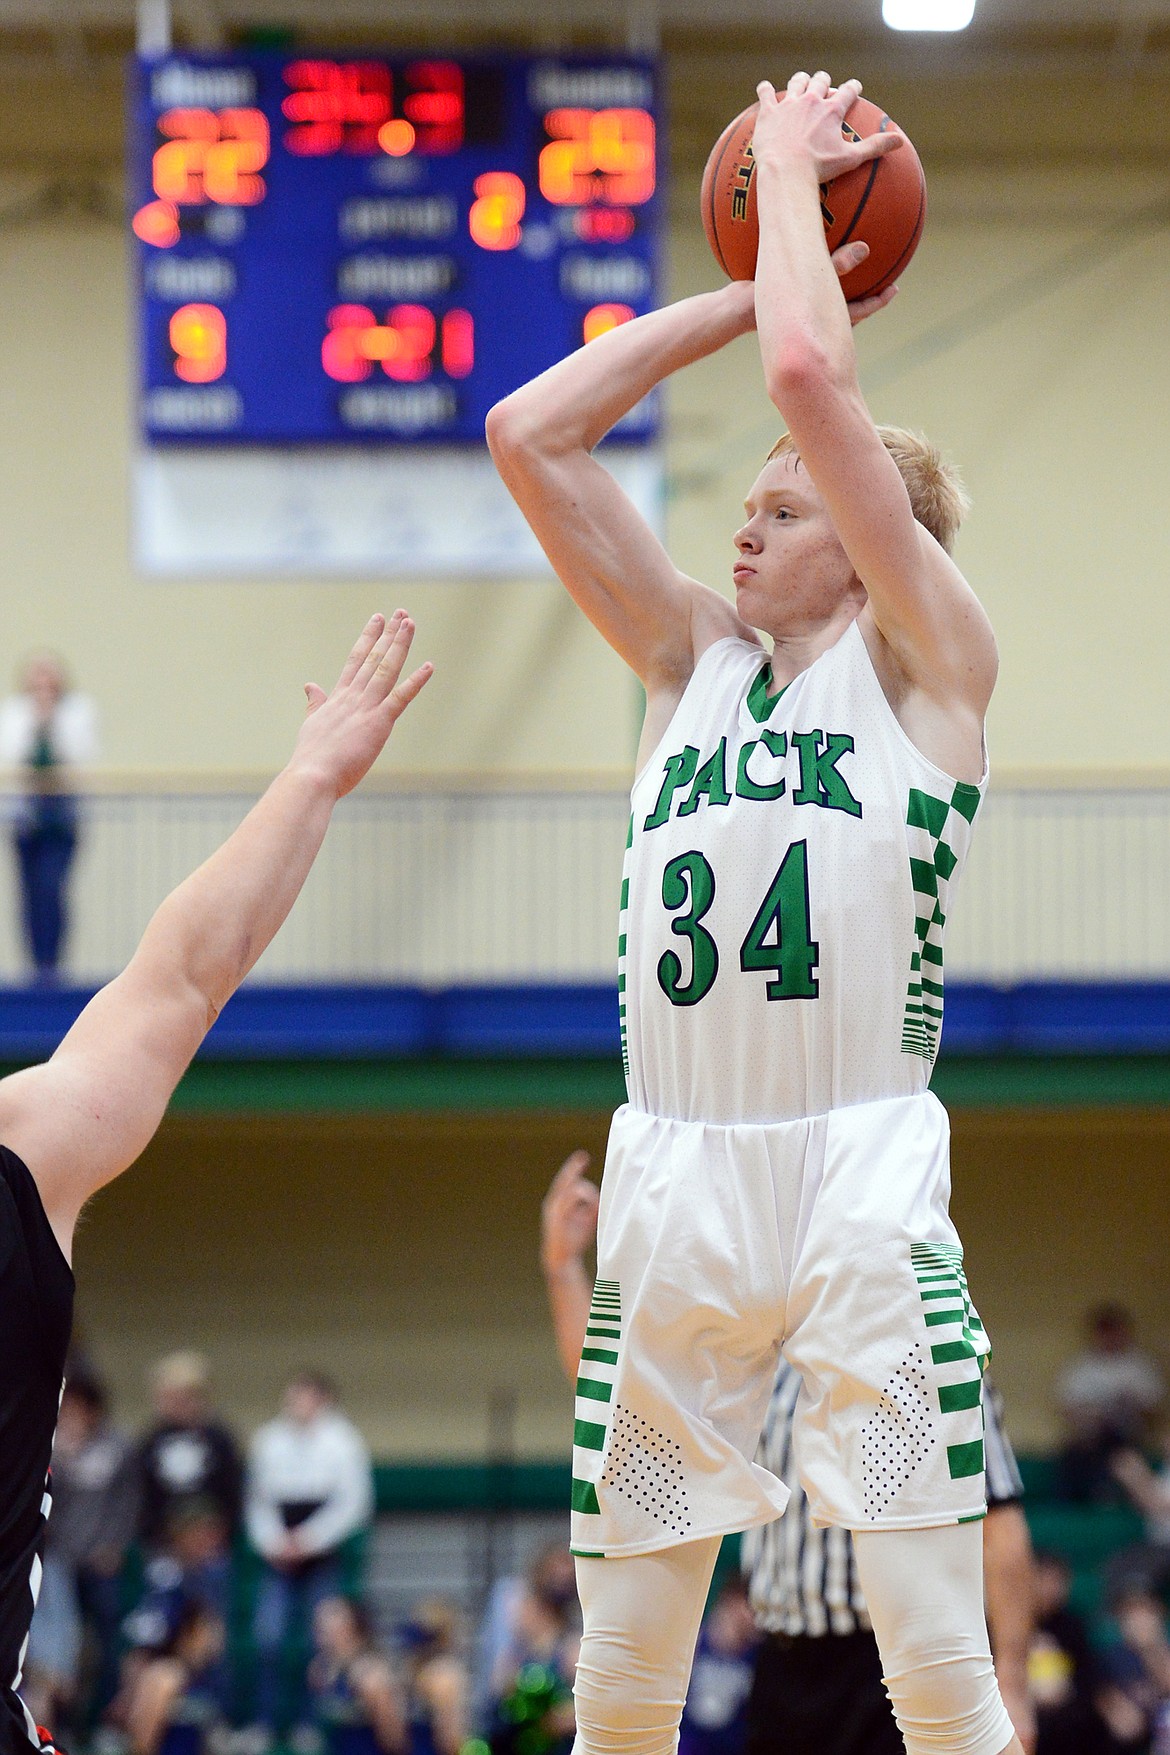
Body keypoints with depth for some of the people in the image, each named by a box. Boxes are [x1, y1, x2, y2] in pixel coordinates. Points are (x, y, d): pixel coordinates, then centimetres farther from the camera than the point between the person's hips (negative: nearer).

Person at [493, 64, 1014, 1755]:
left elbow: (809, 379, -7)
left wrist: (793, 166, 6)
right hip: (675, 1186, 5)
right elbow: (530, 434, 12)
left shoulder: (926, 660, 3)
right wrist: (739, 288, 14)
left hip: (864, 1186, -5)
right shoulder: (696, 662, 18)